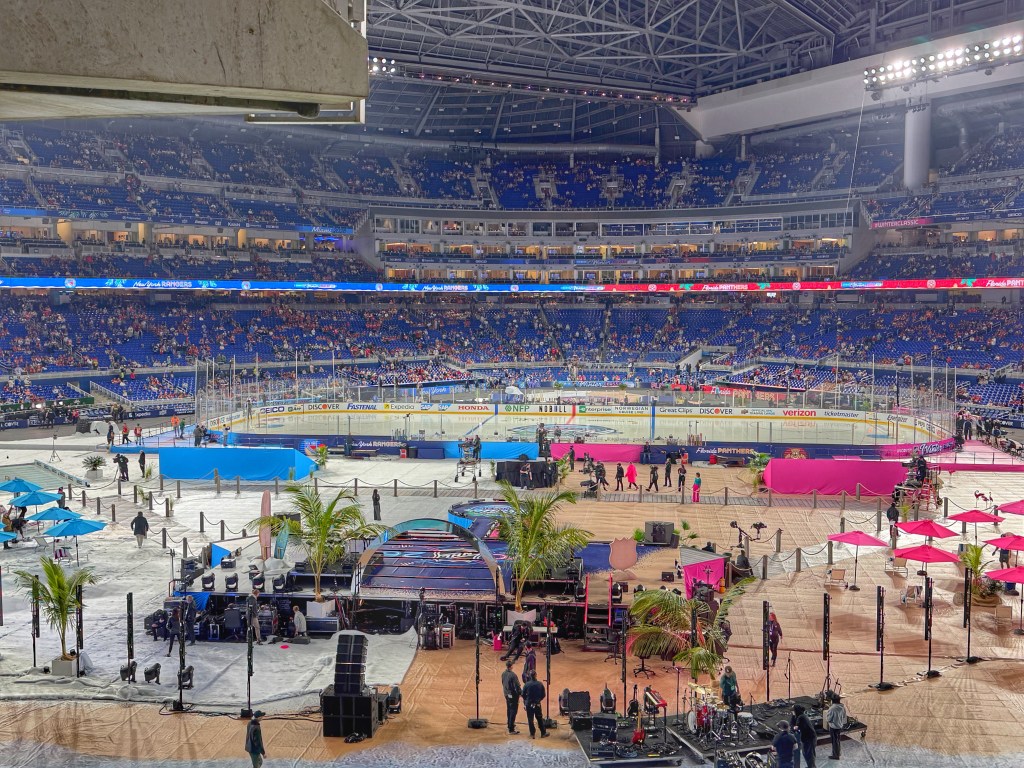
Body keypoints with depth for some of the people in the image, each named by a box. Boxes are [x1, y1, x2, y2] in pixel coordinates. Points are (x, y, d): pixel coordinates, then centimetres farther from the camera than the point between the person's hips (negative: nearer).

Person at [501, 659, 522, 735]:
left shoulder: (503, 674, -2)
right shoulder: (513, 675, -25)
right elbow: (517, 686, -22)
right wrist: (521, 693, -9)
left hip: (506, 694, 8)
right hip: (513, 695, -8)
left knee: (509, 710, 23)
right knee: (513, 711, -1)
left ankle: (510, 725, 38)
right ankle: (511, 729, -2)